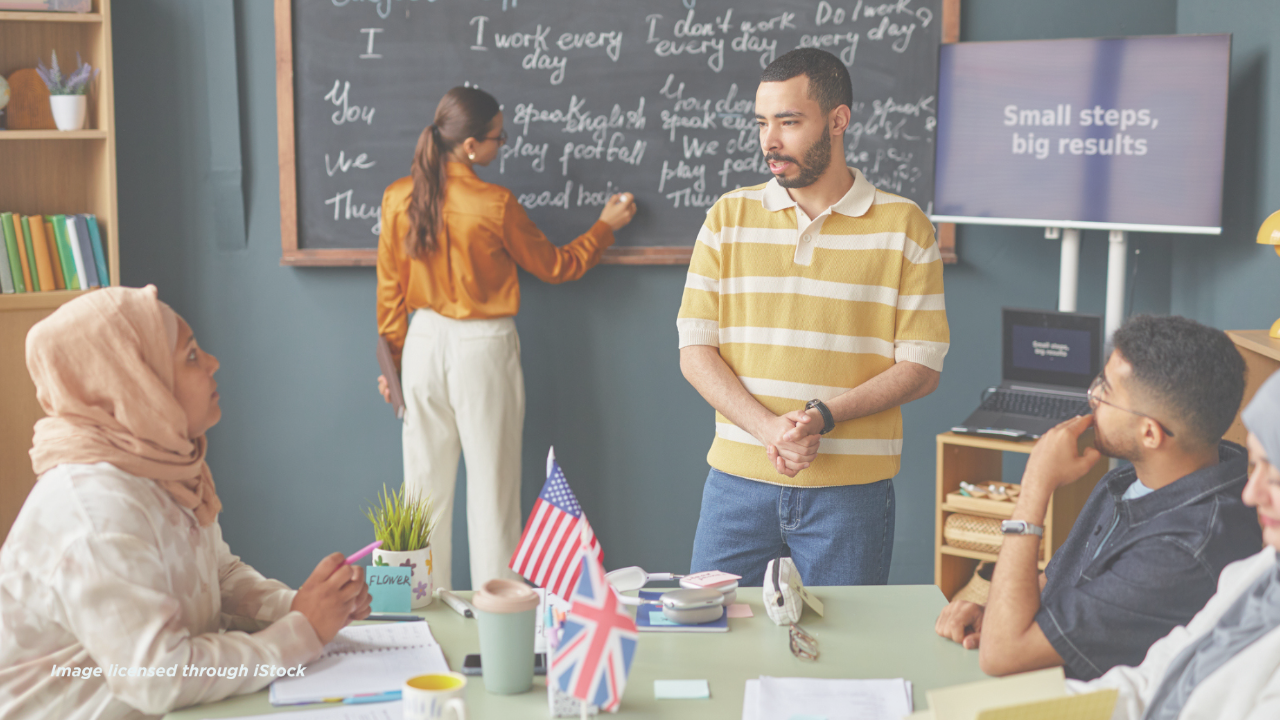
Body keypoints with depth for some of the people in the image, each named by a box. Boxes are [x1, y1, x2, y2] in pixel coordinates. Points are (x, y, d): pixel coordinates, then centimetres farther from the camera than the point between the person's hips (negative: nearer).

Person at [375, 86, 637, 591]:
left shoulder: (397, 198, -3)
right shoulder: (495, 205, -14)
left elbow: (389, 289, 4)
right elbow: (553, 267, 0)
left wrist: (390, 359, 15)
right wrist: (605, 226, 14)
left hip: (424, 345, 4)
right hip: (482, 349, -4)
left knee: (426, 487, 12)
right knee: (491, 489, 5)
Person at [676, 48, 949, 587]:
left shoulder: (904, 226, 1)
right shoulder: (729, 217, 6)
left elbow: (922, 367, -2)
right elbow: (695, 352, 2)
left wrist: (821, 416, -16)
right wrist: (768, 428, -14)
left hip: (851, 491, -1)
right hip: (738, 481, 2)